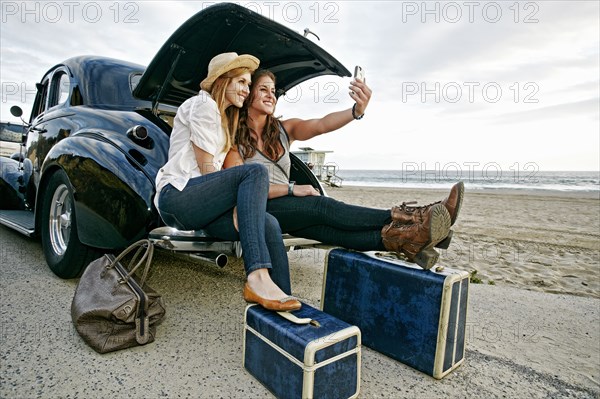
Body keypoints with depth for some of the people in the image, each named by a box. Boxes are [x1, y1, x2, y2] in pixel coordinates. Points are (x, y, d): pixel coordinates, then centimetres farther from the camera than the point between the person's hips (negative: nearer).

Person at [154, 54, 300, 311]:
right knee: (256, 172, -29)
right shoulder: (203, 105, -2)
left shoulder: (226, 117, 27)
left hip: (197, 207, 8)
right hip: (176, 196, -8)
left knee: (269, 224, -17)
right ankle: (258, 275, -38)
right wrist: (237, 199, -11)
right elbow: (206, 169, -10)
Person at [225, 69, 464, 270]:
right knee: (321, 205, -29)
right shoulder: (235, 138, 0)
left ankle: (401, 239, -47)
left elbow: (321, 125, -10)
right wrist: (291, 189, -17)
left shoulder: (284, 129, 11)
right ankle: (404, 218, -39)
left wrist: (357, 111, -30)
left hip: (285, 208, 4)